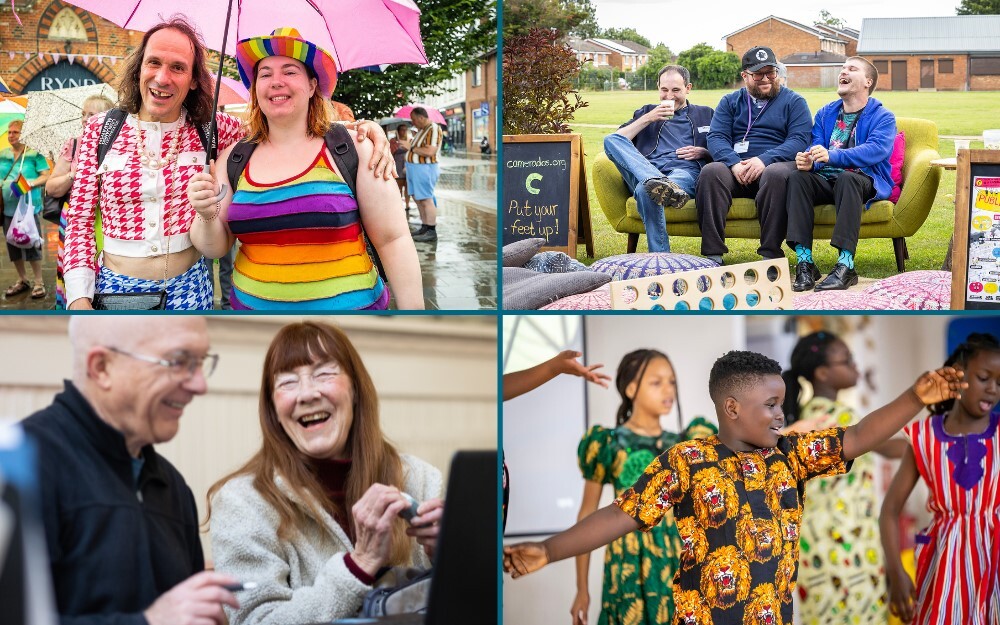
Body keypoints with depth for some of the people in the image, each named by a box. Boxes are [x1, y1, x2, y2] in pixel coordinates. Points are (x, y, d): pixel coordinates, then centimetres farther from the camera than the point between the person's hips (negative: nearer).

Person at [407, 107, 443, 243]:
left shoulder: (433, 129, -16)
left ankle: (432, 232, -9)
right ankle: (425, 227, 19)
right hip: (414, 168, 10)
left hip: (424, 169, -10)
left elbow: (430, 152, -24)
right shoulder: (421, 129, 13)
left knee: (426, 200, -9)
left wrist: (411, 148, -15)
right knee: (418, 199, 12)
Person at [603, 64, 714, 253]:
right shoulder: (647, 112, 33)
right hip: (645, 172, 3)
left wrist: (704, 152, 1)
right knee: (610, 140, -29)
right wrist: (648, 119, 7)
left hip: (686, 172, -3)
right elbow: (617, 141, 16)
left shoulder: (706, 115, 30)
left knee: (645, 190, -39)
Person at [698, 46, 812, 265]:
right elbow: (716, 138, 6)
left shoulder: (794, 101, 13)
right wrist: (734, 163, -16)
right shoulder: (730, 102, 20)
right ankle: (712, 254, -33)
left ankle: (770, 254, -37)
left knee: (776, 174, -38)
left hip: (775, 165, -2)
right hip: (736, 169, 2)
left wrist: (764, 160, -18)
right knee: (711, 172, -30)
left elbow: (799, 140, -2)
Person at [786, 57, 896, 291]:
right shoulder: (825, 114, 20)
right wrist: (808, 160, -22)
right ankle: (804, 262, -34)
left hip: (864, 180, -4)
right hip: (825, 179, 4)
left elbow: (877, 150, -16)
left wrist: (832, 156, -31)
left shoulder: (882, 117, 3)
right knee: (798, 177, -27)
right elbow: (816, 146, 6)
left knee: (847, 178, -38)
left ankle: (845, 265, -45)